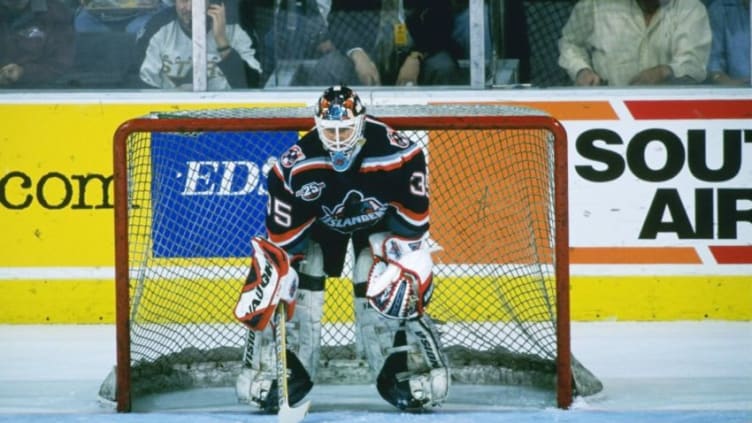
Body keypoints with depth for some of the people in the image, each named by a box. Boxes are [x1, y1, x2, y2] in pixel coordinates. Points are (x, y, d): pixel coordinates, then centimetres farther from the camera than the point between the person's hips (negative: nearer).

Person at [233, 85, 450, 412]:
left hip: (378, 221, -1)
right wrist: (268, 283, -33)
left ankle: (416, 373, -6)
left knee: (397, 294, -17)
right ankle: (267, 373, -6)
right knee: (294, 288, -14)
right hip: (315, 223, 1)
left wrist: (406, 268, -30)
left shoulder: (398, 156, -35)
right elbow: (281, 241, -24)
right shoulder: (295, 168, -33)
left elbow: (413, 223, -23)